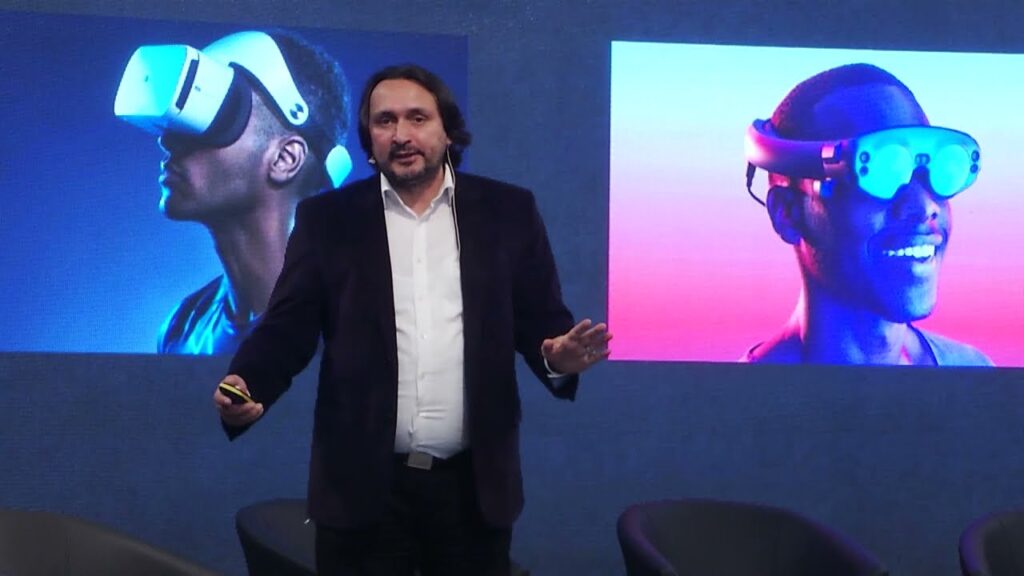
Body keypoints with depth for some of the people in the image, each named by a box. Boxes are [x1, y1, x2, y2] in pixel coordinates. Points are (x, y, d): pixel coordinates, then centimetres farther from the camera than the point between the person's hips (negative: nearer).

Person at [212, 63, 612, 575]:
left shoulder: (508, 211, 6)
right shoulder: (327, 218, 4)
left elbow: (542, 320, 6)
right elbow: (287, 327, 1)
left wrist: (558, 356, -16)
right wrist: (245, 387, -18)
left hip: (474, 485, 1)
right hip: (362, 485, -1)